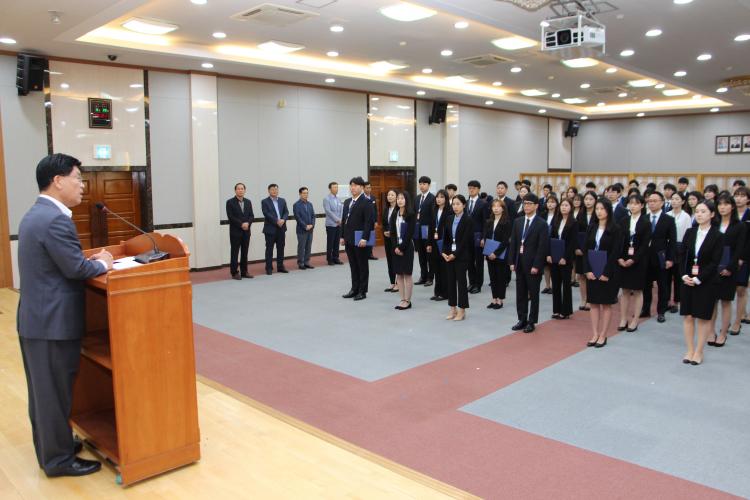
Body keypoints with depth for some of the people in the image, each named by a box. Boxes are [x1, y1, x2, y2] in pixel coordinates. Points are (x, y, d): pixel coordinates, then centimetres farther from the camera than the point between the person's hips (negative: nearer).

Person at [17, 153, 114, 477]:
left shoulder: (35, 215, 12)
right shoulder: (56, 220, -21)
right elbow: (76, 269, -21)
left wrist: (89, 259, 7)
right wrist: (102, 264, -4)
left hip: (37, 317, 10)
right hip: (54, 322, -10)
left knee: (44, 389, 19)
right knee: (55, 392, 3)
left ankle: (49, 447, 34)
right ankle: (58, 459, 17)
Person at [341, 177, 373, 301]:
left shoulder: (366, 202, -9)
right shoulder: (347, 202, 14)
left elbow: (368, 222, -15)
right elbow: (343, 220, 16)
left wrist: (364, 238, -21)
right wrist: (342, 236, 11)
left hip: (360, 240, -7)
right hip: (349, 239, 7)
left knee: (362, 266, 3)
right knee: (353, 266, 12)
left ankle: (362, 291, 10)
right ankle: (354, 289, 20)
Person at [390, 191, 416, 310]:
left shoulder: (411, 214, -7)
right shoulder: (394, 214, 9)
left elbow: (410, 233, -12)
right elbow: (392, 232, 7)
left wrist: (401, 247, -14)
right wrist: (395, 247, -6)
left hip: (407, 247, -5)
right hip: (396, 247, 5)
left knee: (407, 274, 0)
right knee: (399, 274, 6)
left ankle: (408, 301, 7)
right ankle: (403, 299, 13)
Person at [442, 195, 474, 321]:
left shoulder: (468, 220, -8)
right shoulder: (449, 218, 9)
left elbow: (466, 240, -13)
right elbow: (445, 237, 10)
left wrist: (455, 254, -15)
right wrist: (444, 252, -3)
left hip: (462, 255, -5)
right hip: (449, 255, 6)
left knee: (461, 281, 0)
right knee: (450, 281, 8)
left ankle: (462, 311, 9)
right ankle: (453, 309, 18)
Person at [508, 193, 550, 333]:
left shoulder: (541, 224, -7)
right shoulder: (517, 221, 9)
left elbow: (543, 247, -12)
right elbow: (513, 242, 9)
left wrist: (536, 265, -16)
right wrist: (512, 261, 2)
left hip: (533, 264, -5)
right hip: (519, 262, 5)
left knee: (533, 294, 5)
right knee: (520, 293, 11)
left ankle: (531, 322, 14)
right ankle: (522, 319, 21)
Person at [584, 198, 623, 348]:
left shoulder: (615, 229, -7)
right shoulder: (591, 228, 7)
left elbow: (615, 252, -12)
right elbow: (586, 250, 5)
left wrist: (606, 273, -16)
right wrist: (588, 270, -5)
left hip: (608, 271, -5)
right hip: (592, 271, 5)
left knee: (606, 304, 3)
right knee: (594, 303, 7)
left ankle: (603, 336, 10)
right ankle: (595, 334, 14)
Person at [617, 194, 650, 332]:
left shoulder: (646, 223, -4)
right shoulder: (623, 221, 6)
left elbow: (645, 244, -10)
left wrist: (633, 259, -17)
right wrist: (620, 258, -10)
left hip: (638, 261, -3)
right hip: (623, 260, 3)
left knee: (637, 291, 6)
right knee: (625, 291, 7)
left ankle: (634, 321, 12)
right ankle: (623, 319, 13)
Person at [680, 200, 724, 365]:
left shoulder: (718, 236, -7)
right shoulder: (690, 232, 5)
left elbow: (714, 262, -11)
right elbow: (683, 256, 5)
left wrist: (698, 279, -17)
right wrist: (684, 275, -9)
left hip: (707, 282, -4)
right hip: (688, 280, 4)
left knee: (704, 317, 5)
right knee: (687, 316, 5)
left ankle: (699, 351, 16)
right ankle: (690, 350, 16)